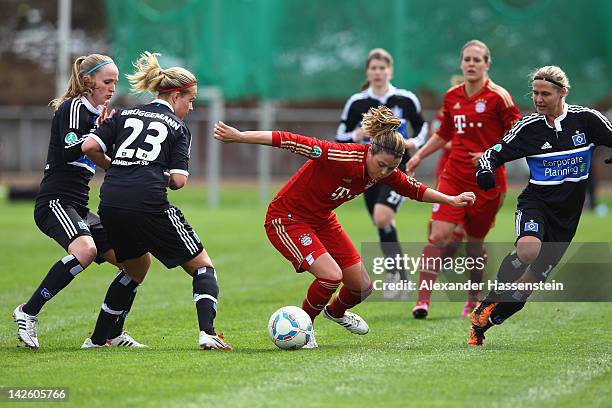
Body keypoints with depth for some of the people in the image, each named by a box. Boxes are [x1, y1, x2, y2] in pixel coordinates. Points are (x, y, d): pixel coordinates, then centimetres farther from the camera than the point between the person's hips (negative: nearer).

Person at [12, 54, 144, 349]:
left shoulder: (94, 113, 21)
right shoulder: (73, 108, -6)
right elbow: (69, 150, -19)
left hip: (77, 208, 10)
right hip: (55, 201, -10)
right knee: (85, 250, -36)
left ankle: (113, 334, 12)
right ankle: (28, 313, -26)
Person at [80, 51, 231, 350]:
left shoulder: (125, 115, 18)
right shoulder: (178, 128, 7)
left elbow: (89, 148, 6)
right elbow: (178, 180, -4)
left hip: (110, 205, 5)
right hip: (148, 205, -5)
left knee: (136, 269, 30)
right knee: (202, 266, 8)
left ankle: (97, 338, 29)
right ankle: (207, 334, -13)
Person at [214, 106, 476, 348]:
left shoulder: (385, 172, -11)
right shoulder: (343, 156, -33)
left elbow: (414, 189, 10)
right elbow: (290, 142, -33)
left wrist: (451, 199, 7)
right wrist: (238, 136, -35)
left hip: (322, 220, 8)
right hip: (286, 219, -8)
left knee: (362, 286, 8)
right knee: (331, 275, -26)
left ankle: (336, 312, 43)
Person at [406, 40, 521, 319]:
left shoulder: (498, 97, -7)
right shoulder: (452, 97, 8)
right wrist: (419, 156, 16)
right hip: (454, 177, 3)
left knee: (475, 243, 7)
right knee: (438, 236, -13)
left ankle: (473, 300, 29)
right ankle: (423, 300, -13)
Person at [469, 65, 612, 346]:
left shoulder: (586, 119, -5)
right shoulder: (528, 127, -4)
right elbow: (494, 153, 1)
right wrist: (484, 170, -22)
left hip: (568, 211, 2)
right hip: (536, 201, -2)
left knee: (535, 276, 0)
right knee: (528, 249, -34)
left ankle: (484, 322, 17)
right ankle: (489, 303, -12)